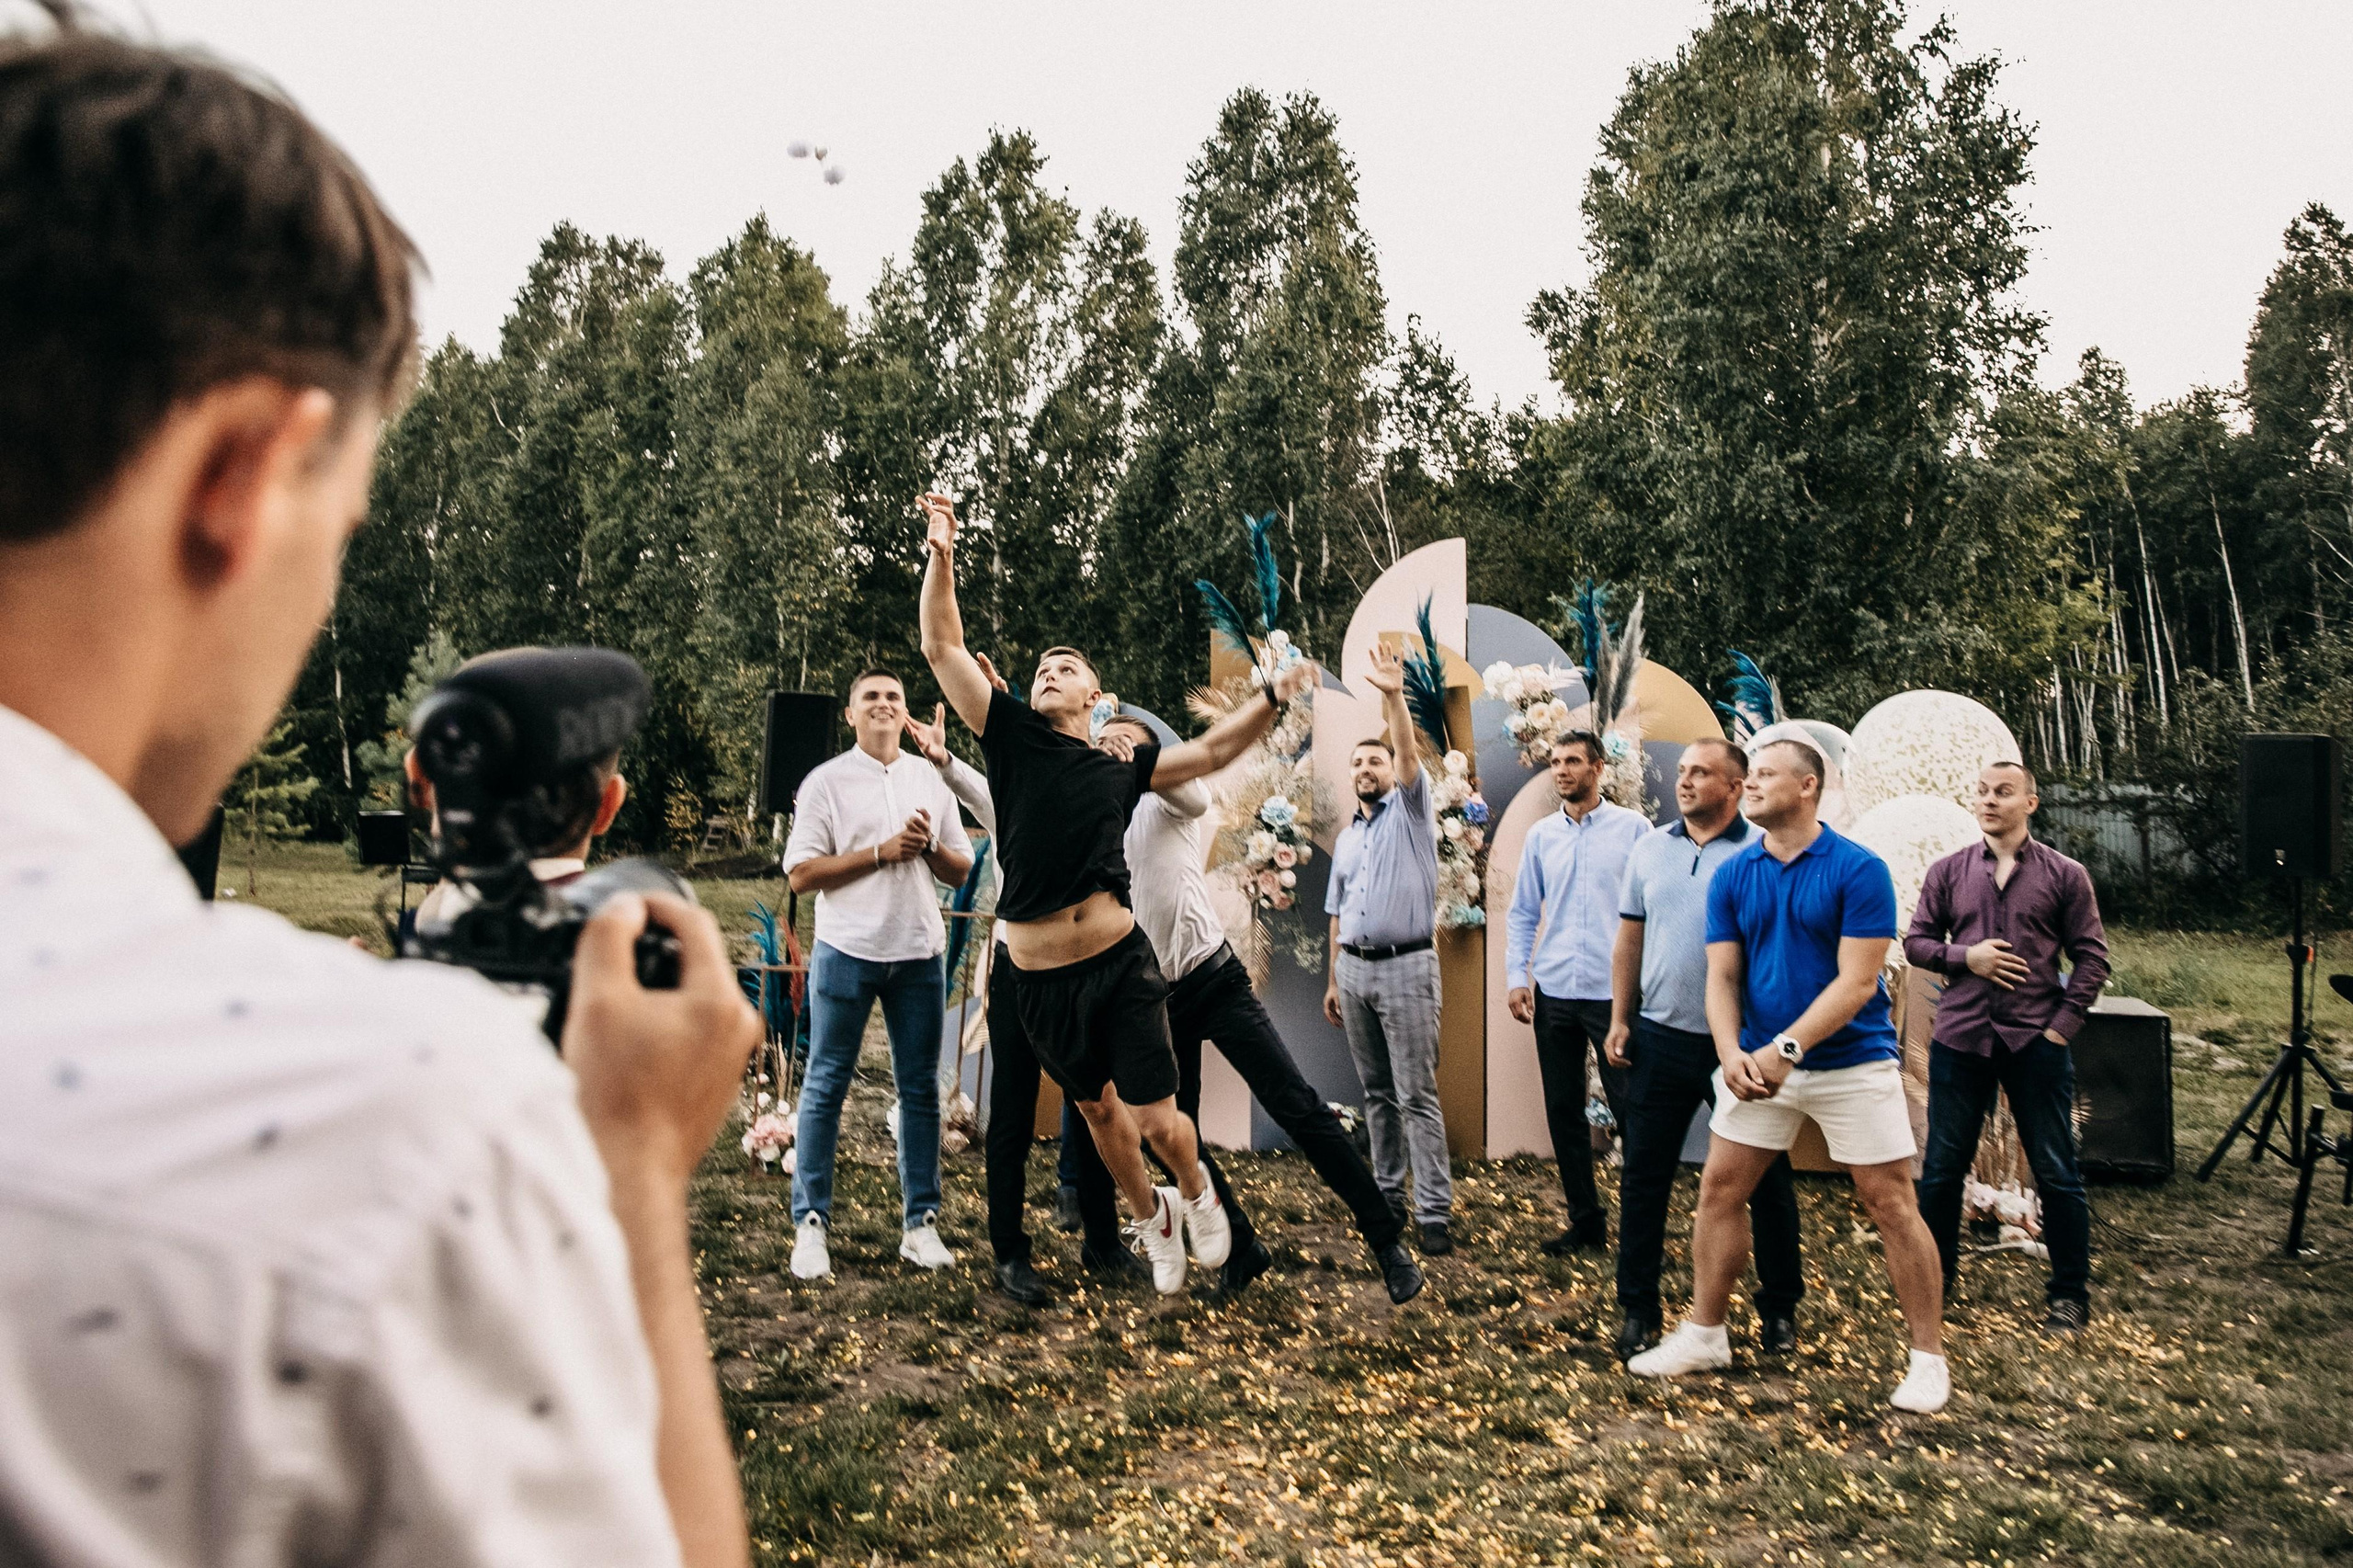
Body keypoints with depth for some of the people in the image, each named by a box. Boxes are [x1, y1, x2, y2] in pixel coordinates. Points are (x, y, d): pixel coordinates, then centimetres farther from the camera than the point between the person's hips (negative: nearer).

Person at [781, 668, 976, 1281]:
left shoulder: (932, 779, 11)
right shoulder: (826, 781, 0)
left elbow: (960, 872, 13)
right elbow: (800, 874, -7)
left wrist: (931, 846, -8)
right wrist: (882, 852, -14)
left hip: (920, 954, 3)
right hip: (847, 953, -3)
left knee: (921, 1088, 7)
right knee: (826, 1086, 2)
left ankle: (920, 1223, 15)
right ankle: (811, 1224, 10)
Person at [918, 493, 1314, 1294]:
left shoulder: (1120, 772, 7)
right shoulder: (1013, 737, 3)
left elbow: (1211, 751, 13)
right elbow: (942, 647, -1)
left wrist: (1272, 697, 2)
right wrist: (941, 555, -7)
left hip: (1121, 965, 0)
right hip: (1039, 980, 1)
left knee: (1158, 1121, -1)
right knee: (1099, 1110, 17)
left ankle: (1195, 1194, 33)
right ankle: (1151, 1217, 44)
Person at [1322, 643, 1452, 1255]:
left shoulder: (1411, 811, 2)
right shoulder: (1345, 839, 17)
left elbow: (1408, 752, -17)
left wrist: (1392, 695, -29)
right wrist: (1332, 981, 14)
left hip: (1406, 968, -6)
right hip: (1354, 969, 6)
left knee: (1417, 1096, -7)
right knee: (1376, 1092, 11)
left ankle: (1435, 1212, -5)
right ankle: (1388, 1193, 20)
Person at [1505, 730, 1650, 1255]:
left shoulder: (1633, 828, -1)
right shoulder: (1541, 835, 10)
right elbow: (1522, 912, 13)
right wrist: (1516, 975, 3)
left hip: (1616, 992, -4)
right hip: (1554, 993, 4)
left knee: (1631, 1109, -1)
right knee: (1563, 1111, 9)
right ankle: (1586, 1221, 22)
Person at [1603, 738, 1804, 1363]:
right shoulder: (1650, 849, 6)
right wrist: (1619, 1020, 6)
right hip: (1660, 1038, 3)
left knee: (1766, 1180, 10)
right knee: (1644, 1176, 7)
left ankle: (1780, 1308, 27)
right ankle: (1637, 1307, 18)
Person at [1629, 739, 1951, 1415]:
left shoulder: (1859, 870, -11)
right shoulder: (1733, 876, 3)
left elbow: (1856, 983, -16)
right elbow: (1722, 977, 2)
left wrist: (1785, 1048, -23)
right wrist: (1731, 1053, -15)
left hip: (1853, 1062, -4)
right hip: (1760, 1063, 5)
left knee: (1891, 1205, 1)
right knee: (1718, 1189, 6)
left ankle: (1929, 1358, 16)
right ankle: (1704, 1333, 20)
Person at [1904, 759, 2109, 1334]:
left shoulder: (2065, 875, 2)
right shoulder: (1948, 871, 7)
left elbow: (2090, 957, 2)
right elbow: (1916, 941, 9)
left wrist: (2063, 1024, -6)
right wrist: (1964, 956, -10)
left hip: (2036, 1042, -2)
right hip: (1960, 1038, 2)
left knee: (2055, 1171, 5)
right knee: (1942, 1166, 8)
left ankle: (2071, 1292, 19)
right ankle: (1933, 1276, 22)